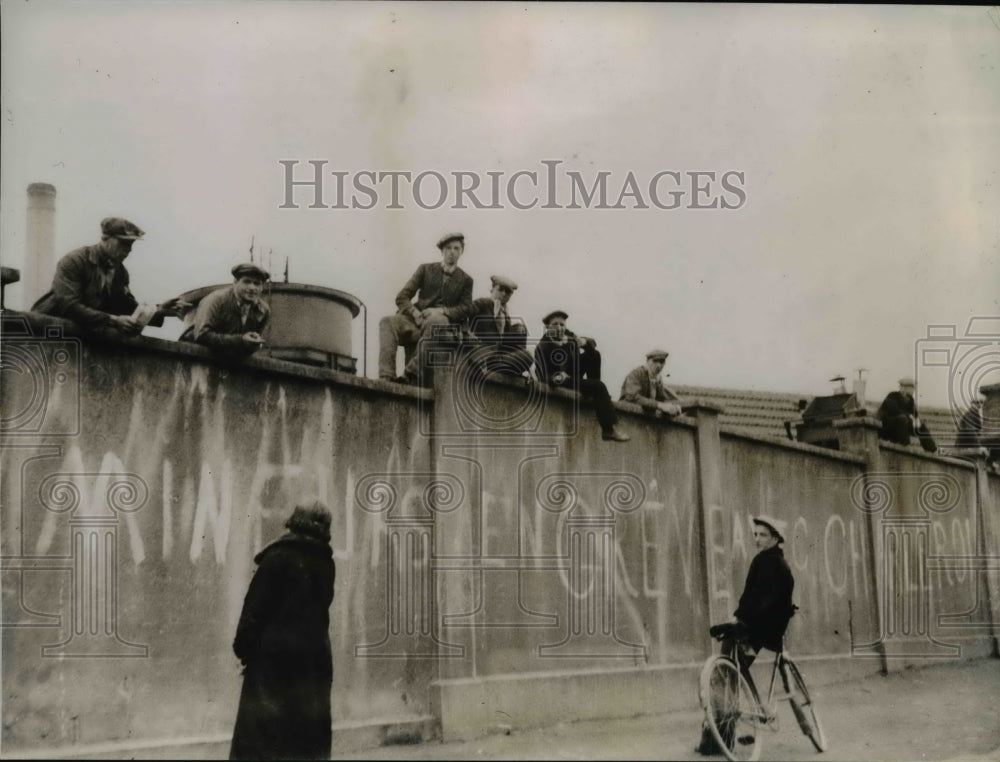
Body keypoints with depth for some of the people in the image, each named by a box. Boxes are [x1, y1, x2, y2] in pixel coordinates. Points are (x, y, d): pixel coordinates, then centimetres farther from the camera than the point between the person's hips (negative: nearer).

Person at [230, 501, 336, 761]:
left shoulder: (279, 557, -9)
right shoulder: (326, 563, 6)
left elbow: (256, 606, -11)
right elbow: (322, 605, 8)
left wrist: (244, 646, -3)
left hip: (275, 654, -5)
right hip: (315, 656, 5)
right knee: (309, 725, 11)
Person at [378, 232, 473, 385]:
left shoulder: (465, 280, 18)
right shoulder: (425, 269, 18)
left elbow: (466, 308, 6)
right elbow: (401, 297, 11)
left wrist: (442, 311, -12)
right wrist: (415, 313, -10)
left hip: (444, 323, -2)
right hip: (417, 320, 2)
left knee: (435, 320, -40)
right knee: (388, 322, -29)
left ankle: (411, 374, -42)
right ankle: (386, 376, -41)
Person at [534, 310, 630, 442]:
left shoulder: (567, 336, -5)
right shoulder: (542, 347, -21)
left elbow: (592, 344, -1)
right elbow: (542, 376, -24)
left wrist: (585, 342, -26)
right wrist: (556, 377, -46)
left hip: (574, 374, 7)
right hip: (561, 381, -7)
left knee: (593, 354, -7)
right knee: (598, 386, -22)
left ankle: (593, 392, -2)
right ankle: (610, 428, -20)